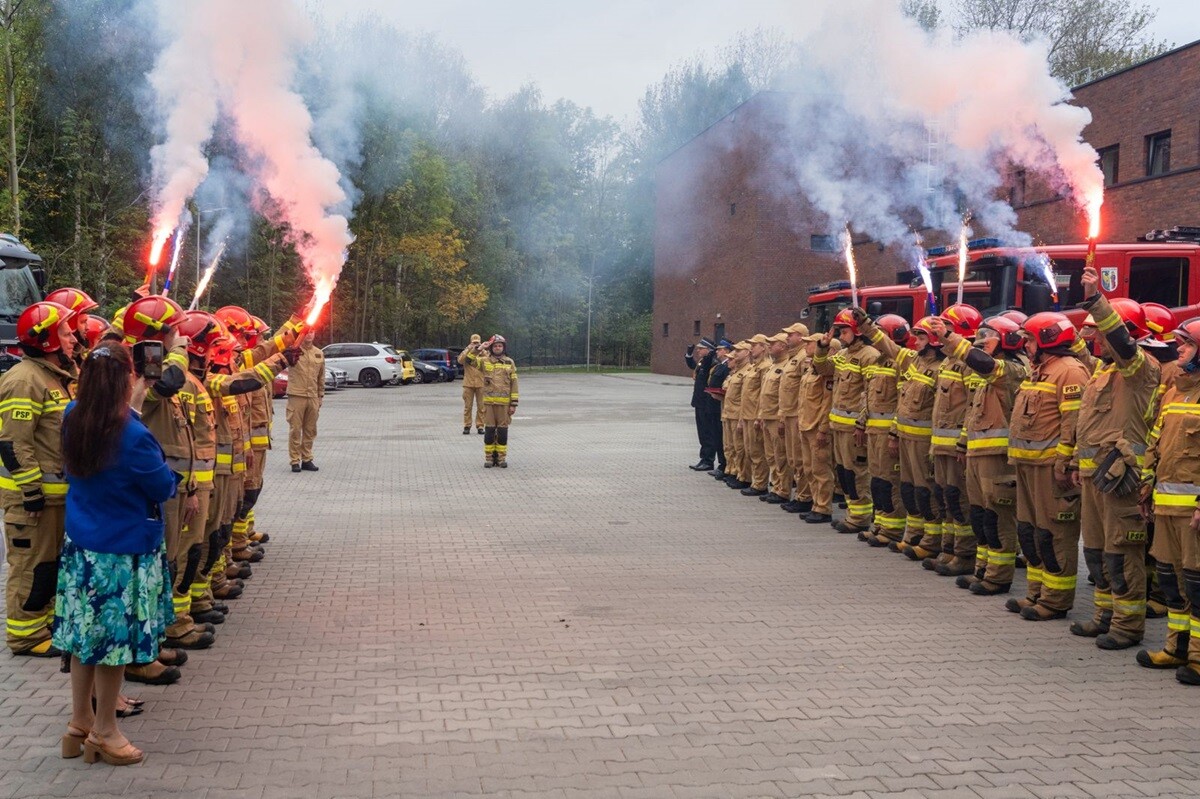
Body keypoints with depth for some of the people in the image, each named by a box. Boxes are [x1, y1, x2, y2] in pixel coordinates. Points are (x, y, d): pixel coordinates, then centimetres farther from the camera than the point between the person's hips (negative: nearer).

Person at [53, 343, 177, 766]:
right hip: (125, 552, -7)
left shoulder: (72, 419, -6)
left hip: (80, 545, 7)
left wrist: (131, 409, 14)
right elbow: (165, 487, -12)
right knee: (115, 636, 7)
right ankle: (104, 732, 19)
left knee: (85, 631, 17)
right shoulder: (133, 436, -25)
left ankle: (80, 722, 29)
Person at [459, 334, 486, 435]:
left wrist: (481, 350, -16)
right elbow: (460, 360, -13)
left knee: (481, 406, 2)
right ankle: (467, 426, 7)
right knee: (467, 406, 2)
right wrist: (469, 349, -18)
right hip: (468, 384, 0)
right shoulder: (467, 352, 7)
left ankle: (480, 426, 8)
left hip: (481, 384, 0)